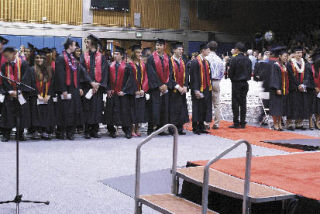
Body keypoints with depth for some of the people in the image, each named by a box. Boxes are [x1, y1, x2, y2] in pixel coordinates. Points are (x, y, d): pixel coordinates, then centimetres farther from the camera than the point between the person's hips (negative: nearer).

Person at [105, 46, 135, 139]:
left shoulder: (127, 66, 1)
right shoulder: (110, 66, 9)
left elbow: (130, 79, -4)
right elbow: (107, 79, 8)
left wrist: (124, 91, -11)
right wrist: (108, 89, -4)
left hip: (123, 93, -3)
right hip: (112, 93, 3)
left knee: (125, 112, -1)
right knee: (111, 112, 4)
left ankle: (127, 131, 7)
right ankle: (111, 130, 13)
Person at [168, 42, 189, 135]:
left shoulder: (183, 62, 13)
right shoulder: (170, 61, -6)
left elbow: (186, 75, 10)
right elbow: (169, 76, -12)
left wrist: (185, 86, -5)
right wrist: (177, 86, -17)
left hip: (182, 89, 6)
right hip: (173, 90, -6)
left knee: (182, 109, 5)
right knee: (173, 110, -5)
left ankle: (180, 128, 11)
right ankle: (172, 129, 2)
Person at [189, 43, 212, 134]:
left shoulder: (206, 62, 13)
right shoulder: (195, 62, -10)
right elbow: (193, 77, -14)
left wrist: (210, 88, 11)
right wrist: (196, 90, -20)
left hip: (206, 89, 7)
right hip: (198, 89, -7)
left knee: (204, 108, 9)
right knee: (197, 108, -1)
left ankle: (201, 127, 18)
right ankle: (195, 128, 8)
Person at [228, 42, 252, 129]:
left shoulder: (234, 59, -13)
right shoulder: (248, 60, 5)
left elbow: (230, 73, -12)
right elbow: (250, 72, 9)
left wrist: (232, 77, 8)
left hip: (236, 83, -5)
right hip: (245, 83, 6)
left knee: (235, 103, 0)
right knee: (243, 103, 9)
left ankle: (236, 123, 0)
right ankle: (243, 123, 11)